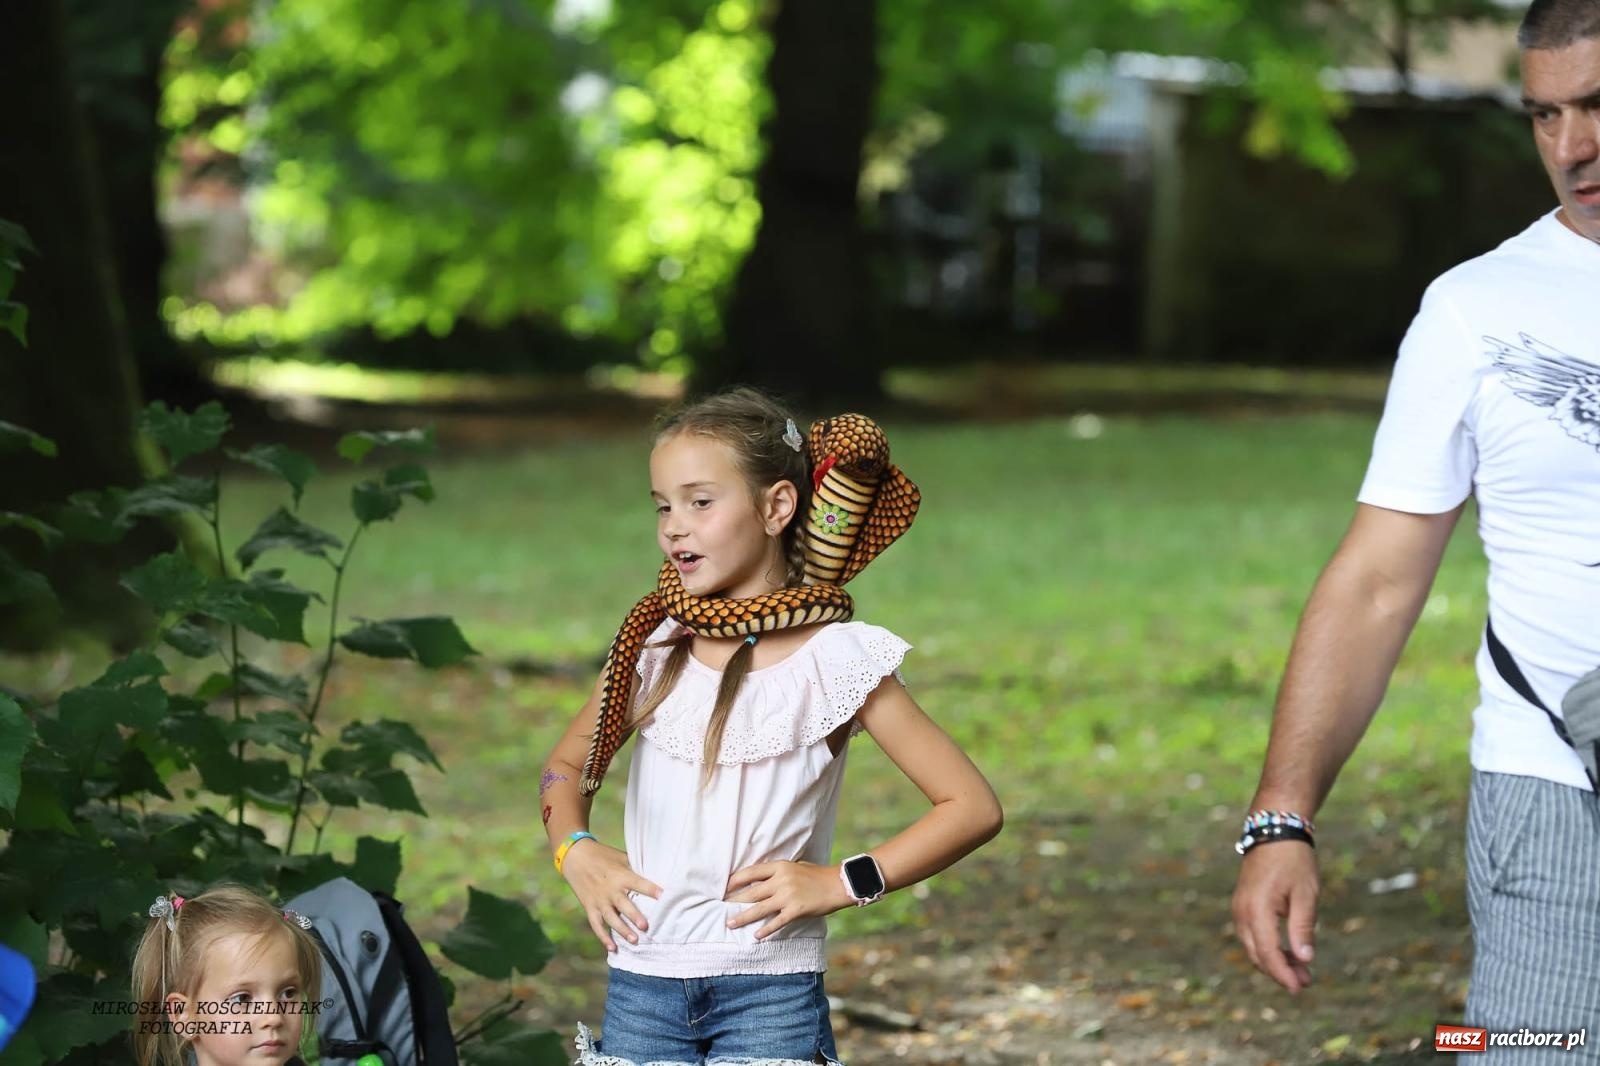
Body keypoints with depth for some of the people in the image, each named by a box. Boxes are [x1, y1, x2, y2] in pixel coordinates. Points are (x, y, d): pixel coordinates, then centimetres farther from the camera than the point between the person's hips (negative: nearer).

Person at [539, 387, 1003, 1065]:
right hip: (640, 987, 4)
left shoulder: (834, 660, -6)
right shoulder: (653, 650, 5)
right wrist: (574, 851, 2)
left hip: (770, 990, -3)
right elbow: (566, 765, 22)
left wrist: (840, 883, -12)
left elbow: (973, 807, -5)